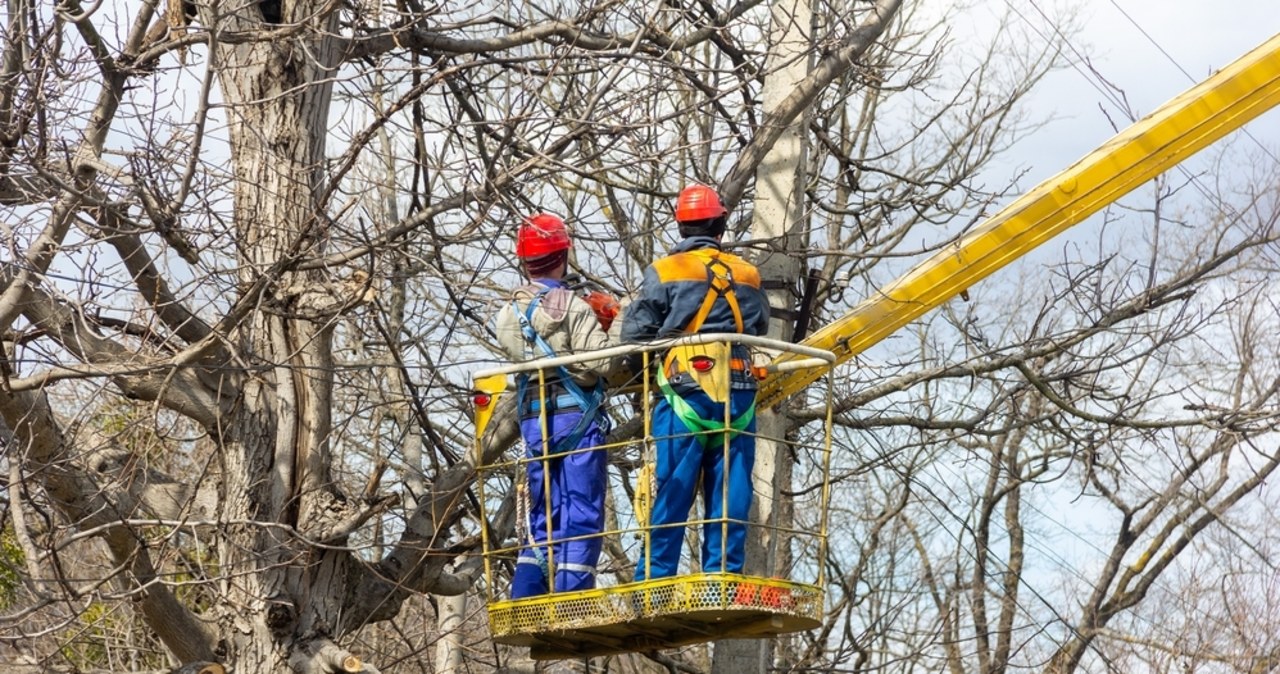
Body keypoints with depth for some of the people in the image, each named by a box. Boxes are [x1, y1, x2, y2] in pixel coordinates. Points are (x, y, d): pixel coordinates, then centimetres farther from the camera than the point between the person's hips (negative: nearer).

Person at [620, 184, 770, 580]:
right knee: (731, 500, 6)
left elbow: (634, 336, -4)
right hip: (738, 402, 3)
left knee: (669, 498, -1)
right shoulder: (748, 276, 9)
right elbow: (760, 328, 14)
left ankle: (653, 582, -3)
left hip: (684, 399, -3)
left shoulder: (663, 273, -1)